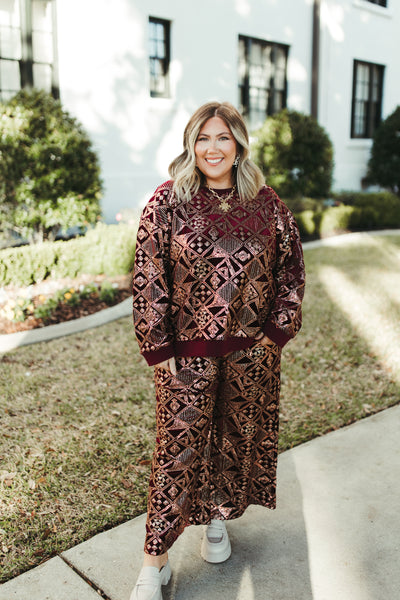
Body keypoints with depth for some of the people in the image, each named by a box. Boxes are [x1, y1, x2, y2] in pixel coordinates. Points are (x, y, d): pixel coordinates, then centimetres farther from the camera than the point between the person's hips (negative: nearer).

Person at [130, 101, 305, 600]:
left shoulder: (266, 203, 1)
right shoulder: (168, 201, -6)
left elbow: (291, 268, 7)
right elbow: (148, 278, -7)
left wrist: (277, 331, 0)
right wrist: (159, 348, -10)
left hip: (252, 351, 3)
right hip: (188, 350, -2)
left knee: (239, 436, 16)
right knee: (179, 445, 3)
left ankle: (218, 518, 43)